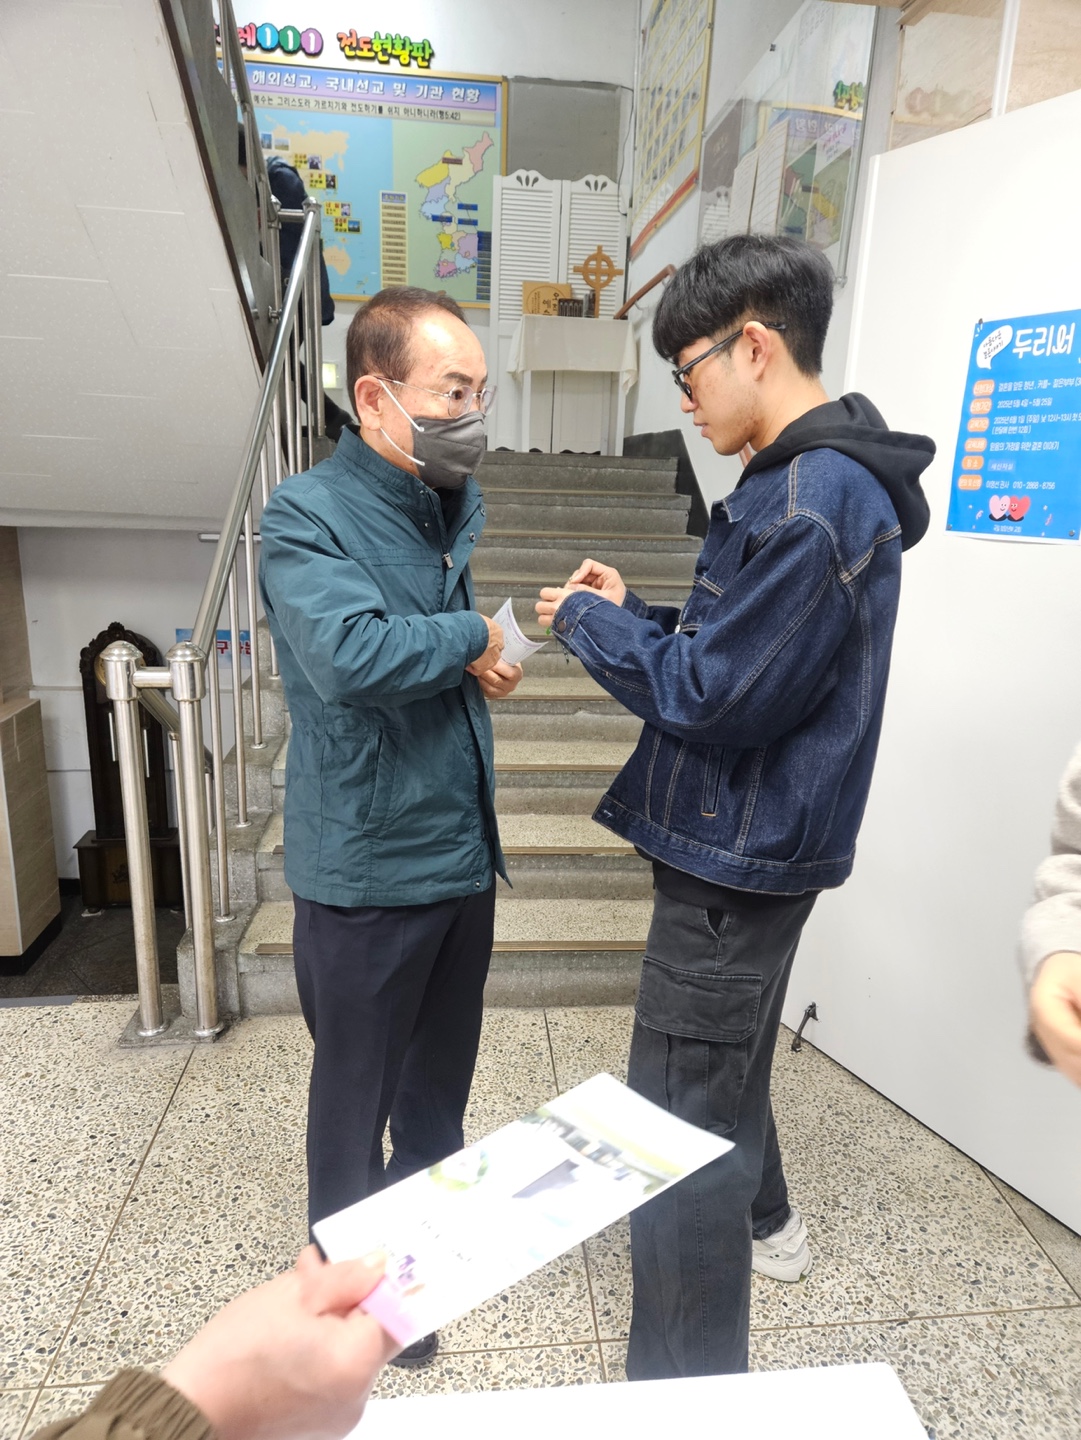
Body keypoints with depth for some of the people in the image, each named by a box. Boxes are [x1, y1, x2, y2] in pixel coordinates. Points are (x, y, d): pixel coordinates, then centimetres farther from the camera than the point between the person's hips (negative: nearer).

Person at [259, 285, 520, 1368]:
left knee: (443, 1066, 25)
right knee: (357, 1083, 14)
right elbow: (346, 655, -32)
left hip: (464, 845, 7)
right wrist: (470, 640, -16)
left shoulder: (459, 507, 8)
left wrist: (472, 659, -2)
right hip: (368, 862, -7)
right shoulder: (305, 514, -14)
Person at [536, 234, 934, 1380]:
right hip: (741, 843, 11)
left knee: (677, 1128, 1)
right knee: (723, 1055, 29)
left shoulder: (816, 503, -23)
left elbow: (709, 694, -24)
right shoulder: (811, 479, 11)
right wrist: (638, 614, 4)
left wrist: (591, 622, -11)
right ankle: (763, 1221, 55)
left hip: (740, 856, -11)